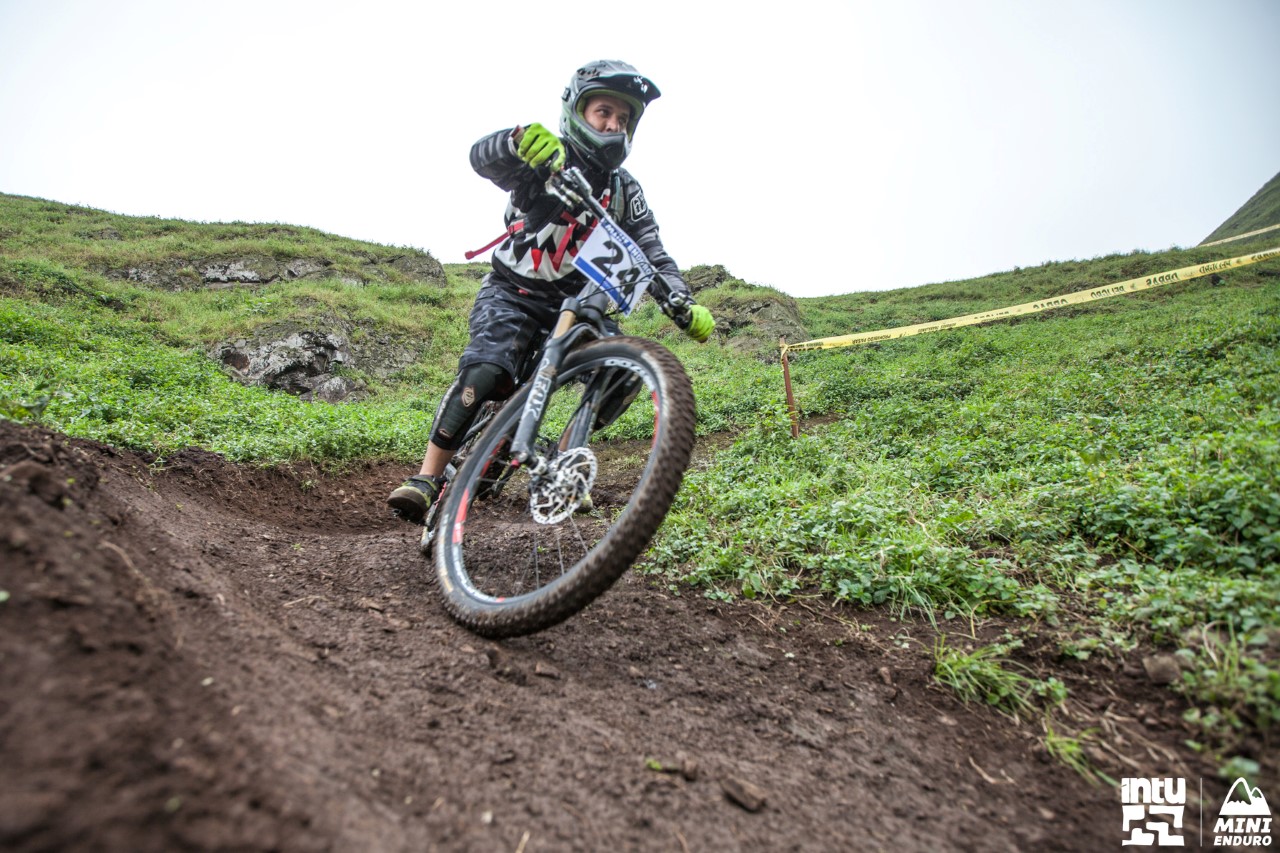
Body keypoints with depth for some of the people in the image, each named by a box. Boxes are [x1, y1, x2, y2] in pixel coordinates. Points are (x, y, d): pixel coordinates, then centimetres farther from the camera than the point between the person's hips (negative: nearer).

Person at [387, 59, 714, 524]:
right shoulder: (544, 162, -10)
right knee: (486, 370, -29)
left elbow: (654, 255, -3)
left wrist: (686, 306, -22)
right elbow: (481, 156, -29)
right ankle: (425, 479, -21)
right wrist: (518, 140, -53)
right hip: (512, 293, -4)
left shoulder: (625, 192, 2)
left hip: (573, 302, 4)